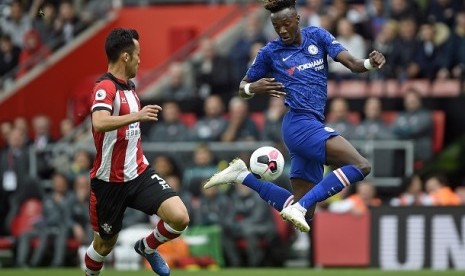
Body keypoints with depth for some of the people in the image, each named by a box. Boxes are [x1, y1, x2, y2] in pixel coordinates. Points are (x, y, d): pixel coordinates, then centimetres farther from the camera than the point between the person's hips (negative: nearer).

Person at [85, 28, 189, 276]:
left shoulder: (129, 86, 9)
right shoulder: (105, 87, -19)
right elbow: (99, 123, -40)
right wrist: (137, 116, -45)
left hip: (138, 172, 7)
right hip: (110, 181, -6)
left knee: (180, 218, -12)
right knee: (104, 245, 9)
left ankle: (147, 247, 18)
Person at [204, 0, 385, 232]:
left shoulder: (317, 36, 10)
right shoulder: (271, 52, 2)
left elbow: (352, 63, 0)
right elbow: (243, 88, 11)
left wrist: (370, 63, -21)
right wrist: (254, 88, -12)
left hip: (312, 127, 6)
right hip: (300, 124, -6)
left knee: (302, 213, 7)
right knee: (360, 165, -24)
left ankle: (243, 176, 16)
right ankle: (299, 206, -29)